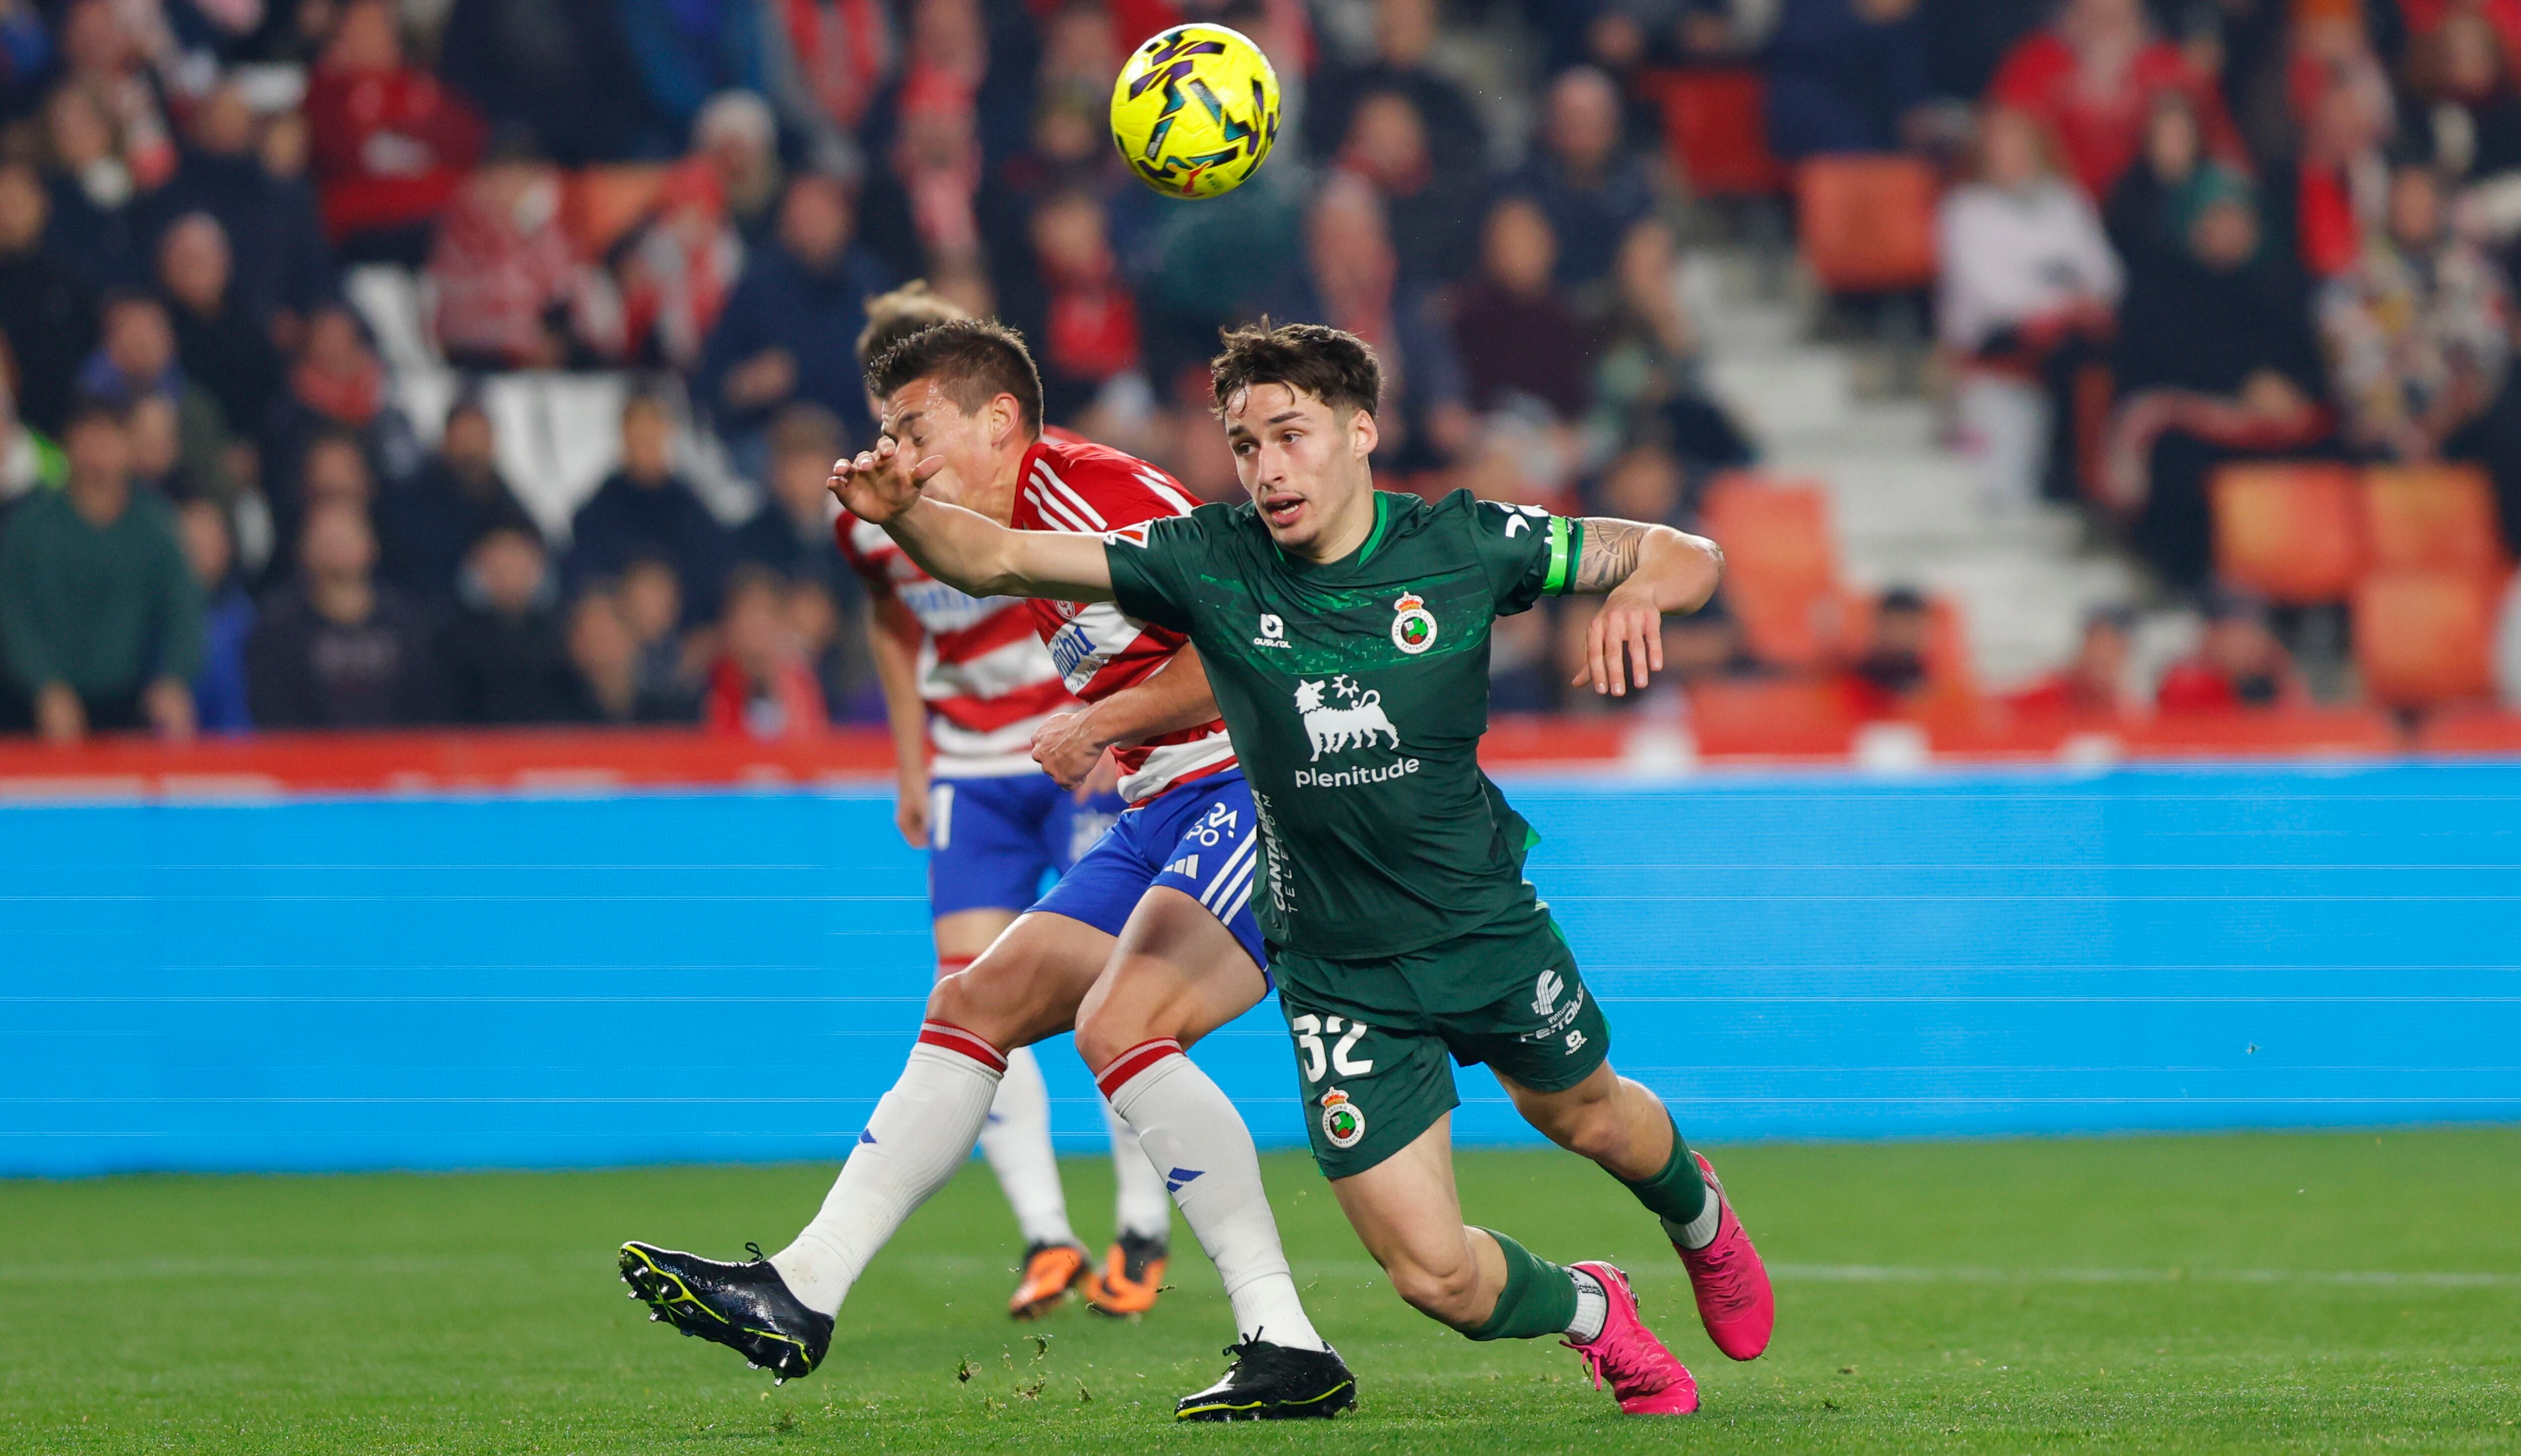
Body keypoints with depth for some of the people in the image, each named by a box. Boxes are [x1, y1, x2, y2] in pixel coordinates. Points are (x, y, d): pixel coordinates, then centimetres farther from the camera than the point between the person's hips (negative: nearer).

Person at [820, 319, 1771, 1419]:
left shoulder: (1462, 544, -14)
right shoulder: (1210, 564, -15)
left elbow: (1688, 557, -7)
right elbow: (1002, 560, -20)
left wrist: (1640, 592, -30)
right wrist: (906, 514, -41)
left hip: (1488, 923, 1)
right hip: (1338, 978, -1)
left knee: (1584, 1115, 28)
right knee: (1436, 1276, -6)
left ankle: (1698, 1214, 66)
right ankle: (1589, 1311, 30)